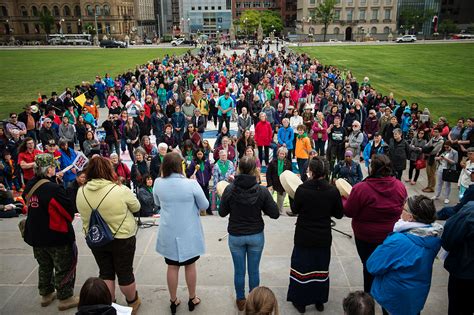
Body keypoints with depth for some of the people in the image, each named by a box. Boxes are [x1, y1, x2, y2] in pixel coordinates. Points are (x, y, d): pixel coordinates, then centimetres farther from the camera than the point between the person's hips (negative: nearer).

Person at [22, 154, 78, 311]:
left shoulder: (29, 186, -3)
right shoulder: (54, 189, -26)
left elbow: (33, 208, 11)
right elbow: (69, 211, -18)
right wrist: (66, 221, 2)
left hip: (36, 234, 8)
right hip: (58, 235, -7)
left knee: (44, 266, 24)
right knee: (64, 268, 10)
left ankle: (46, 294, 39)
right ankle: (65, 298, 20)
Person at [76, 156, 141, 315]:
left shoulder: (81, 192, -8)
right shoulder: (121, 190, -22)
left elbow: (83, 213, 7)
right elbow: (136, 207, -6)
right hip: (122, 238, -3)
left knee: (105, 273, 20)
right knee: (125, 273, 14)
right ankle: (132, 301, 36)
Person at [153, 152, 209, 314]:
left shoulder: (158, 183, -10)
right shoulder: (191, 184, -20)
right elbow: (204, 205, -6)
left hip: (168, 233, 2)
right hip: (189, 233, -2)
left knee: (172, 267, 14)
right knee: (190, 266, 15)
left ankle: (173, 301, 29)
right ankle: (192, 299, 31)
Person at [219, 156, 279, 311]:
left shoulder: (230, 189, -15)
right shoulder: (262, 191, -15)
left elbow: (222, 212, -4)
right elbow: (275, 214, -9)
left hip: (235, 236, 0)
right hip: (256, 236, 0)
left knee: (239, 271, 14)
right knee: (254, 270, 14)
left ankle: (240, 301, 31)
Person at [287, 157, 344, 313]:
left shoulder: (302, 189, -19)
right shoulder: (333, 191, -13)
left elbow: (294, 209, -4)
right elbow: (338, 214, -2)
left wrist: (293, 196, 10)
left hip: (303, 236, -2)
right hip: (323, 237, 2)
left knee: (301, 266, 14)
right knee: (321, 267, 18)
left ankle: (300, 302, 25)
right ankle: (319, 301, 32)